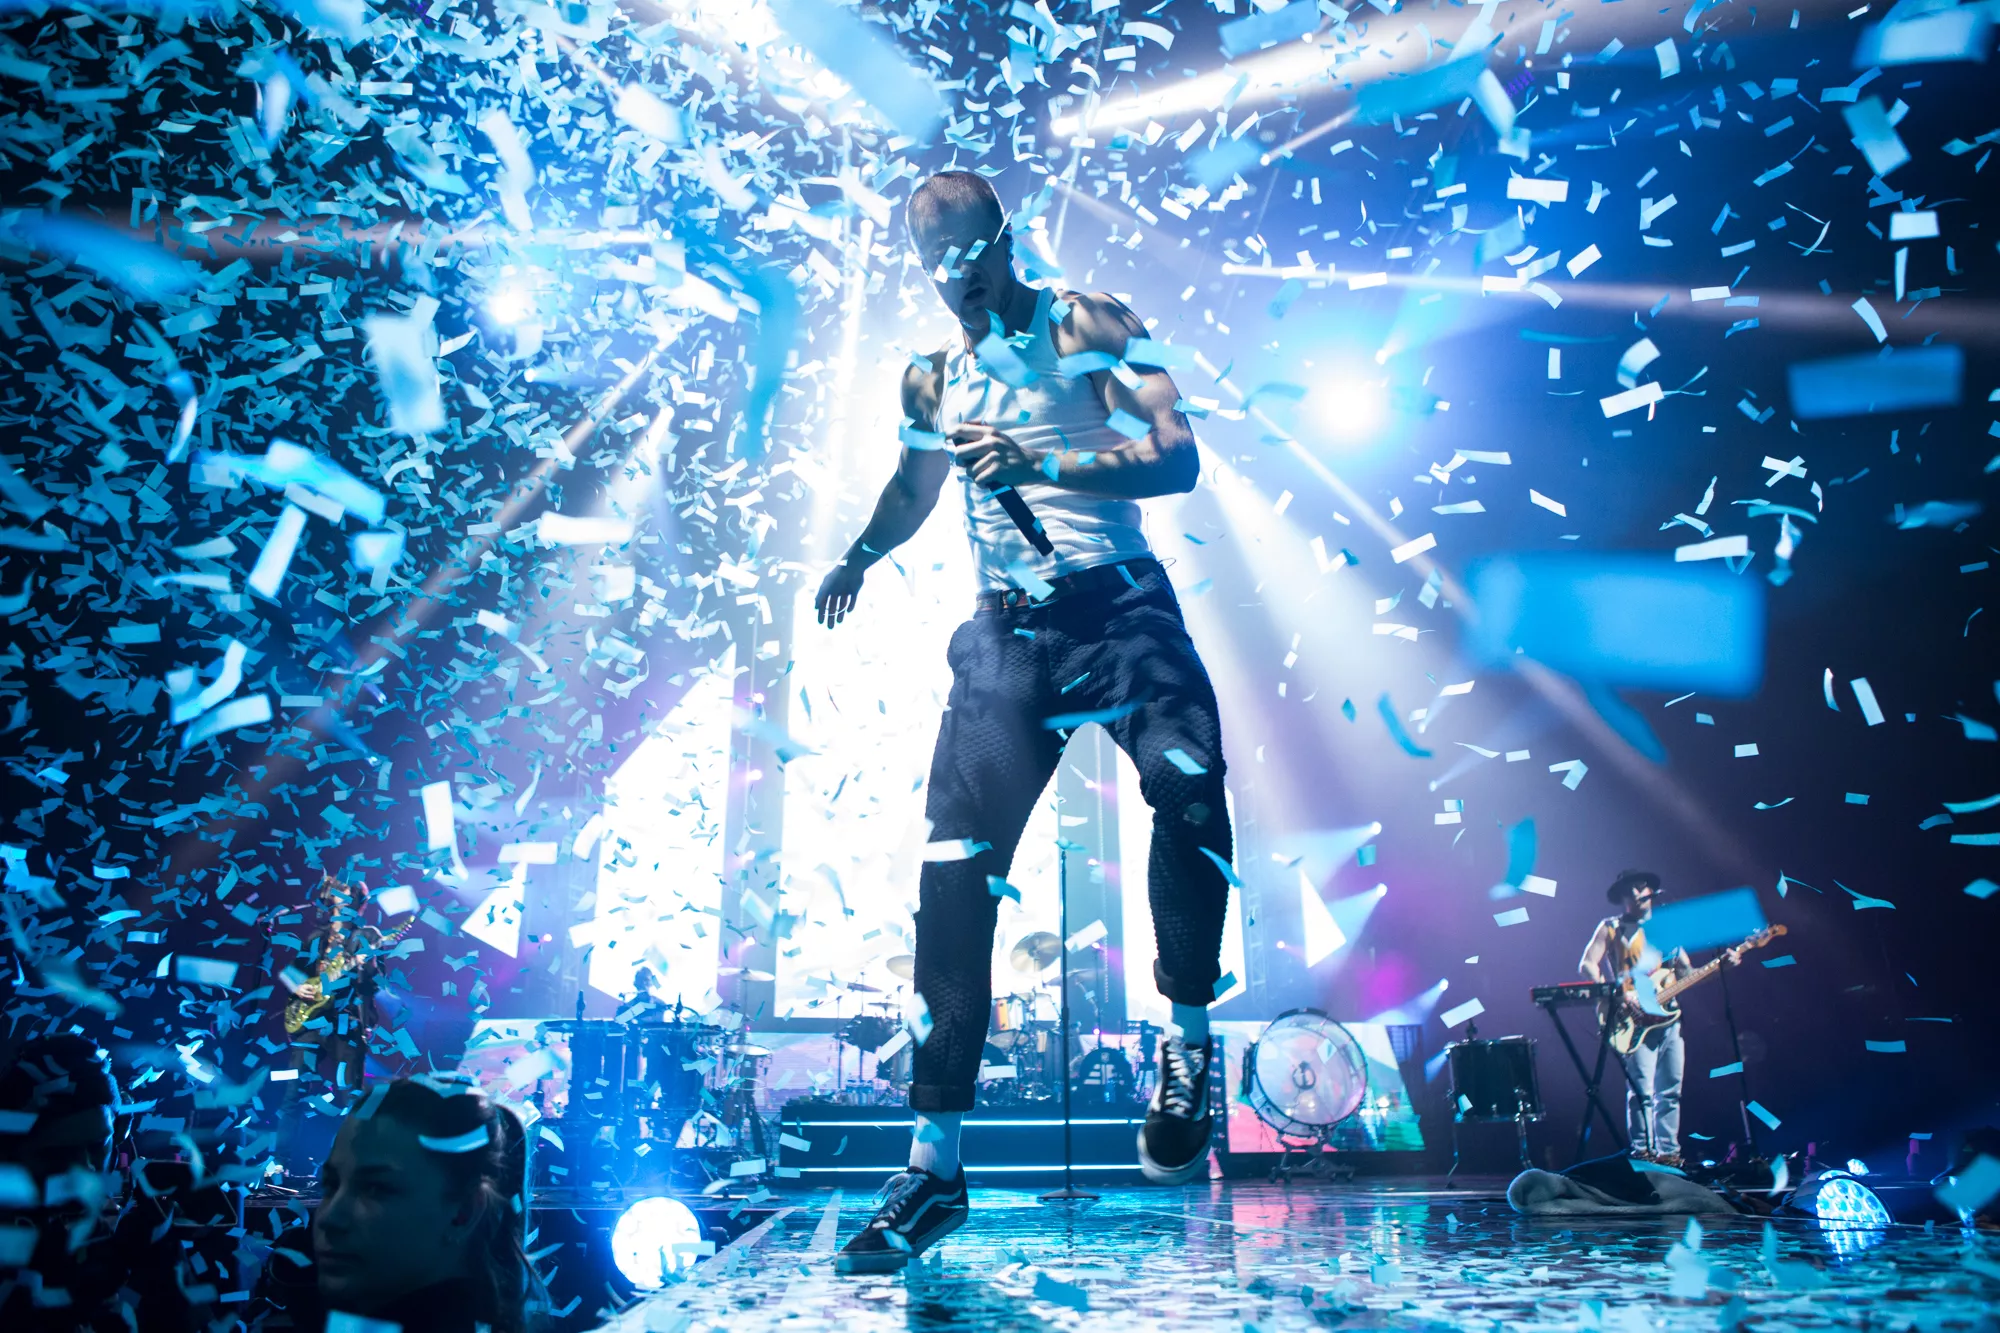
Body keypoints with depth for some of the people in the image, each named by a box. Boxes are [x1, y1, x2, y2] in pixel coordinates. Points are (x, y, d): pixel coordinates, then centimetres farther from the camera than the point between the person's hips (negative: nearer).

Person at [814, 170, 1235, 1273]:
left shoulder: (1088, 327, 2)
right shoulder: (929, 381, 16)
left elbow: (1178, 458, -9)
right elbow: (914, 484, 33)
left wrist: (1041, 461, -22)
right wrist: (858, 558, 14)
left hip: (1118, 610, -3)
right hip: (1006, 635, 4)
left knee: (1188, 786, -30)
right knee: (953, 873, -6)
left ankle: (1187, 1042, -3)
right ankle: (934, 1166, 3)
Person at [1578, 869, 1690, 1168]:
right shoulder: (1610, 928, 6)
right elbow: (1586, 966, -5)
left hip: (1668, 1016, 5)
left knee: (1670, 1091, 7)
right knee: (1641, 1090, -12)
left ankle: (1668, 1152, 13)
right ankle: (1642, 1152, -7)